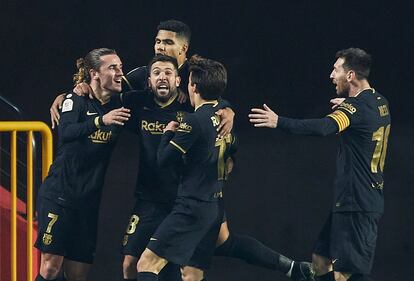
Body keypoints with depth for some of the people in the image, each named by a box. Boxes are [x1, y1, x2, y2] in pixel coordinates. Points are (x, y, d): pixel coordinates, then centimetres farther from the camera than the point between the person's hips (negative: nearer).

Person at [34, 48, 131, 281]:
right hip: (58, 197, -5)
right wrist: (100, 120, -40)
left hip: (89, 200, 5)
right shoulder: (77, 100, -6)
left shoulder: (118, 106, 8)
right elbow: (66, 133, -24)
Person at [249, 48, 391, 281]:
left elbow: (324, 127, -36)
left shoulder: (356, 106, -17)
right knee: (322, 261, 14)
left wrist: (279, 121, -39)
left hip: (356, 204, -10)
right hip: (372, 199, 10)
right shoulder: (380, 103, 11)